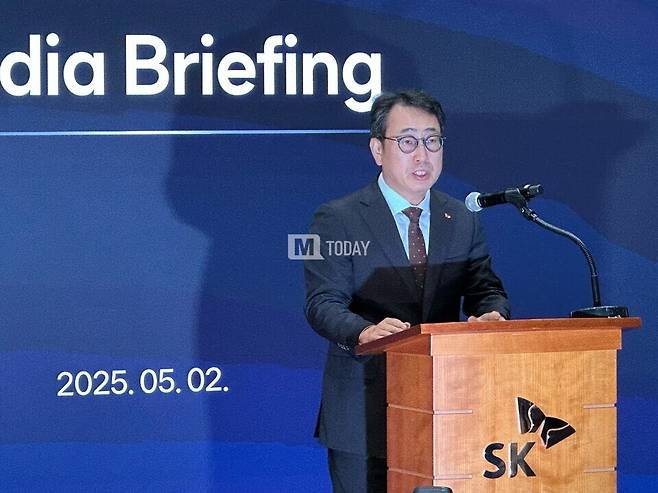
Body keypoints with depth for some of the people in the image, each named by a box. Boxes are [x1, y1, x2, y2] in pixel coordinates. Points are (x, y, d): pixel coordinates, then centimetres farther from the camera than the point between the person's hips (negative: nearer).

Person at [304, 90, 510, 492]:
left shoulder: (464, 222, 12)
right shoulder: (338, 220, -2)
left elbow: (485, 289, 8)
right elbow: (323, 303, -10)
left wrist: (492, 313, -18)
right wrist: (364, 331, -32)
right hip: (364, 411, -4)